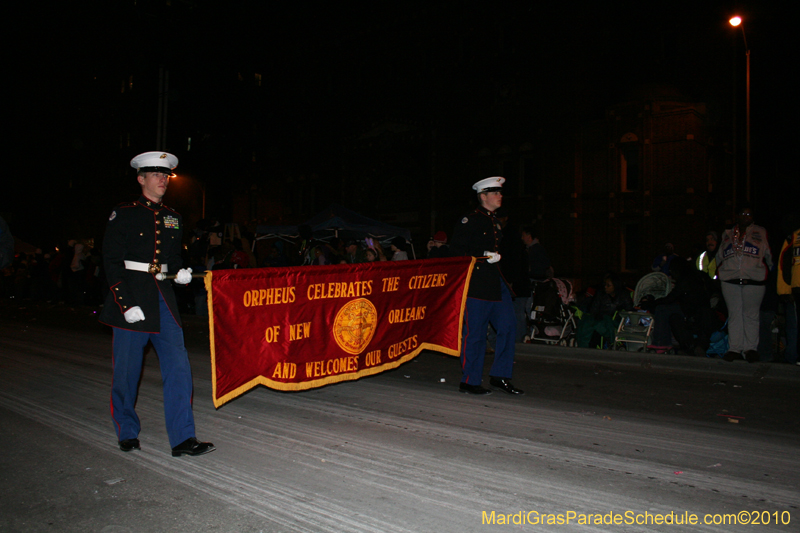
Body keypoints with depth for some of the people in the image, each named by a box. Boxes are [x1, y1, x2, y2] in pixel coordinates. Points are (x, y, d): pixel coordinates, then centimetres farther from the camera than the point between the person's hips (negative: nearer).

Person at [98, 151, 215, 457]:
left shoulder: (173, 218, 13)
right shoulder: (124, 214, -1)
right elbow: (112, 262, -5)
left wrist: (180, 273, -2)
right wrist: (126, 304, -14)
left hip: (163, 297, 4)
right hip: (132, 296, -4)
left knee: (178, 366, -5)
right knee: (127, 370, 7)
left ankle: (182, 439, -1)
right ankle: (127, 433, 28)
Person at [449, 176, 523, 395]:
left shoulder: (495, 221, 18)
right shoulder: (471, 220, -8)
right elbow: (456, 249, -13)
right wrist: (483, 256, -16)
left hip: (496, 282, 9)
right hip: (476, 284, -9)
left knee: (508, 326, 6)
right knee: (475, 333, -2)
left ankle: (500, 377, 17)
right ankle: (469, 382, 9)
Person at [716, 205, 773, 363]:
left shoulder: (760, 233, 10)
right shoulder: (728, 235, 16)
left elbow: (768, 256, 11)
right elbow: (720, 257, 21)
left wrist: (764, 273, 4)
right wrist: (721, 272, 11)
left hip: (753, 281, -2)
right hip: (730, 281, 2)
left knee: (751, 314, 0)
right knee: (734, 314, 4)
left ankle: (750, 348, 8)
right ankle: (735, 348, 8)